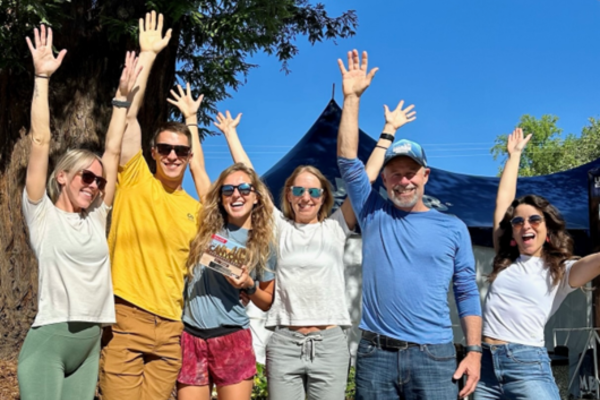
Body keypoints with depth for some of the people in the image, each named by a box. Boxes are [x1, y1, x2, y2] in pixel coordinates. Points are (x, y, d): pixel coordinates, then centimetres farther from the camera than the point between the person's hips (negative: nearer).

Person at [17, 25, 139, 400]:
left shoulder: (97, 217, 11)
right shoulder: (42, 215, 0)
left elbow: (113, 149, 12)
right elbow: (40, 142, -6)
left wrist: (123, 95, 13)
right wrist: (42, 77, -7)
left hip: (91, 341, 5)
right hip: (49, 338, -5)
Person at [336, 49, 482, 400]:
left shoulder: (453, 228, 6)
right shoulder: (374, 214, 7)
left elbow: (468, 294, 7)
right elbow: (348, 161, 0)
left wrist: (475, 351, -3)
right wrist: (352, 97, -3)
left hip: (434, 356, -1)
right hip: (375, 353, 1)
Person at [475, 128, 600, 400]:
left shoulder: (562, 272, 5)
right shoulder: (505, 261, 14)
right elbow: (504, 198, 17)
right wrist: (514, 154, 24)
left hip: (528, 367, -4)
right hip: (486, 365, 4)